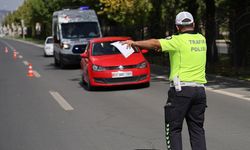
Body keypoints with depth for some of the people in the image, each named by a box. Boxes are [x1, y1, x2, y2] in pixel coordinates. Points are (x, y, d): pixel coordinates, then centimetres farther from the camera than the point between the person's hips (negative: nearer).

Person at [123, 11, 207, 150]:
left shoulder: (179, 40, -9)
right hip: (199, 90, 6)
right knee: (197, 129, 10)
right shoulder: (201, 39, 10)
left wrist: (134, 43, -6)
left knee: (174, 129, 4)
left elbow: (155, 44, -16)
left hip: (181, 89, -6)